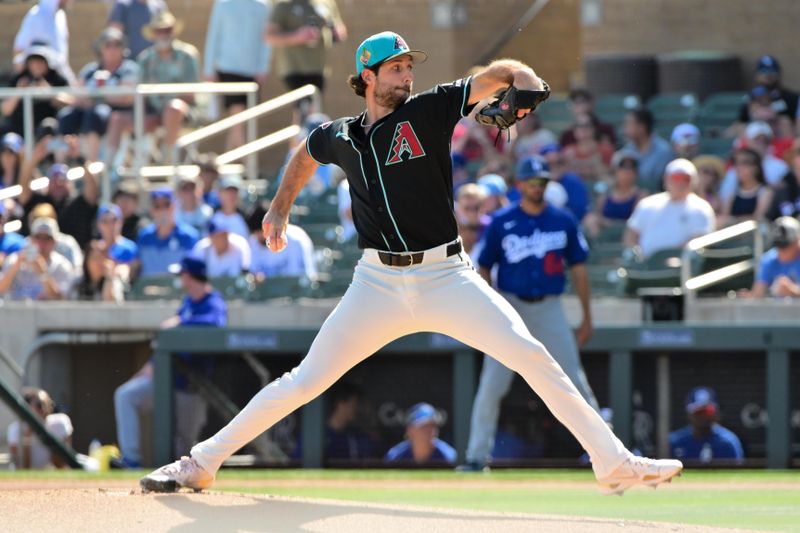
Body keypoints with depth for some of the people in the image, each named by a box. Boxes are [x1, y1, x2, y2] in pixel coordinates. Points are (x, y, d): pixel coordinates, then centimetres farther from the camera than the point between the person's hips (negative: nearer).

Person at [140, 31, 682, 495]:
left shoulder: (429, 111, 1)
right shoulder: (338, 137, 9)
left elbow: (500, 73, -4)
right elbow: (307, 154, 34)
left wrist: (528, 87, -25)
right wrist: (281, 207, 28)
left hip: (446, 279, -1)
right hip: (378, 283, 1)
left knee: (530, 354, -17)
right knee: (305, 382, -3)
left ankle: (613, 462, -14)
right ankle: (201, 464, 6)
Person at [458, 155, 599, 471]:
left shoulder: (563, 221, 4)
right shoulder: (501, 222, -1)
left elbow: (578, 268, 9)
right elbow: (484, 269, 3)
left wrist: (587, 317, 6)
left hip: (549, 308, 1)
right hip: (509, 305, -1)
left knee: (575, 381, 0)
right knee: (492, 385, -7)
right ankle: (477, 455, -2)